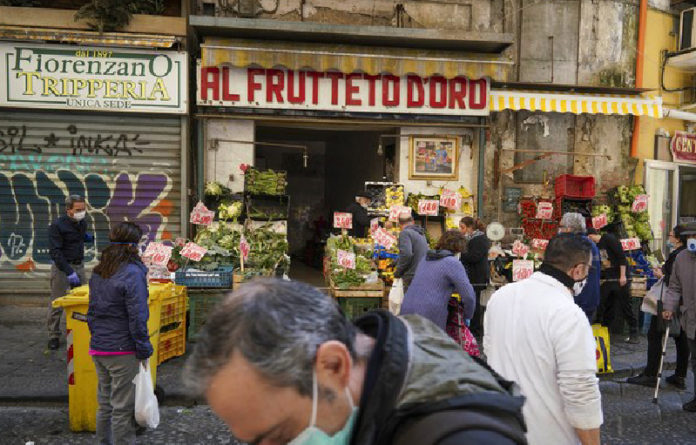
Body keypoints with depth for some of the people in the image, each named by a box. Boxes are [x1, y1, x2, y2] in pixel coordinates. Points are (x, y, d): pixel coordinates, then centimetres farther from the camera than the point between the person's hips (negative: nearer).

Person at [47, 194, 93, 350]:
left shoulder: (82, 223, 5)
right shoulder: (57, 226, -15)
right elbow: (55, 252, -20)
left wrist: (88, 237, 6)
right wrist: (69, 272, -27)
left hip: (79, 265, 6)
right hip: (61, 267, -6)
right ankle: (53, 336, 10)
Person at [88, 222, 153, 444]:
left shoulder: (98, 273, 8)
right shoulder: (132, 273, -17)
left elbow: (92, 312, 15)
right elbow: (137, 317, -19)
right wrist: (144, 350, -12)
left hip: (98, 350, 8)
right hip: (123, 351, -8)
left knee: (104, 404, 20)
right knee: (123, 408, 4)